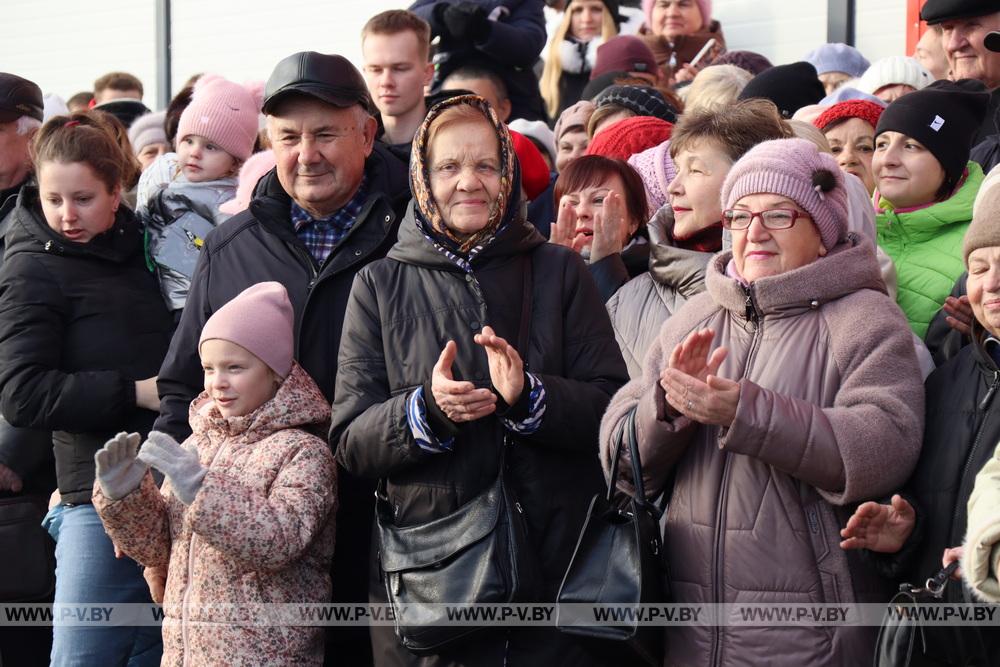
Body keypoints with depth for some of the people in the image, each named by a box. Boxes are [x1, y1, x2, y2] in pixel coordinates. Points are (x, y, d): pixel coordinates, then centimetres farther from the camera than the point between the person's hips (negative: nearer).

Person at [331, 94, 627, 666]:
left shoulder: (558, 271, 6)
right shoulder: (381, 285, 5)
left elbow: (614, 411, -1)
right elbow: (350, 442, 1)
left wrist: (530, 396, -19)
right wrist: (427, 409, -18)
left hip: (555, 560, 0)